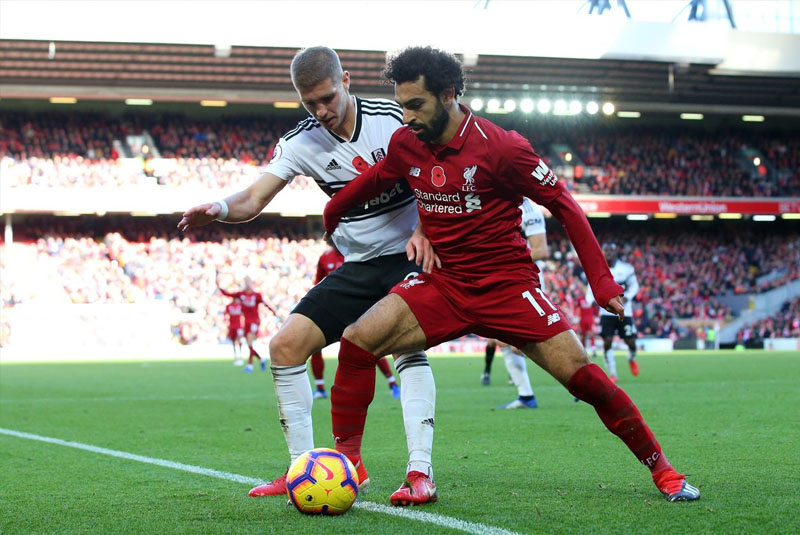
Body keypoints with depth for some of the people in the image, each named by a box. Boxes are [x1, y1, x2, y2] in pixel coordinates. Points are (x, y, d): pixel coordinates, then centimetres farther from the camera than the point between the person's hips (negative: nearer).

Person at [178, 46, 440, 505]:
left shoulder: (394, 119, -14)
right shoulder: (302, 142, -5)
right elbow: (254, 199, -11)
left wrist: (424, 231, -26)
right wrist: (219, 209, -35)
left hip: (411, 258, -5)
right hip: (357, 266, 5)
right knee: (286, 345, -6)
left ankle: (421, 473, -32)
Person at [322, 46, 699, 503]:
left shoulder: (501, 148, -16)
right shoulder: (405, 145, -2)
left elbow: (564, 205, -9)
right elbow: (373, 182, 22)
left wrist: (601, 280, -12)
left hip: (506, 286, -4)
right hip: (442, 285, 4)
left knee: (581, 374, -12)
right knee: (358, 340, -18)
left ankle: (661, 468, 6)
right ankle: (345, 460, -6)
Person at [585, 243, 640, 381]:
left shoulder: (626, 268, -5)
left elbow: (634, 285, 5)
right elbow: (591, 289, 4)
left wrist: (627, 297, -14)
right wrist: (592, 300, -18)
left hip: (624, 312, 0)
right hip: (607, 313, 0)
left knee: (630, 342, 0)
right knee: (607, 342, -11)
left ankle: (632, 359, 36)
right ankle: (612, 373, 3)